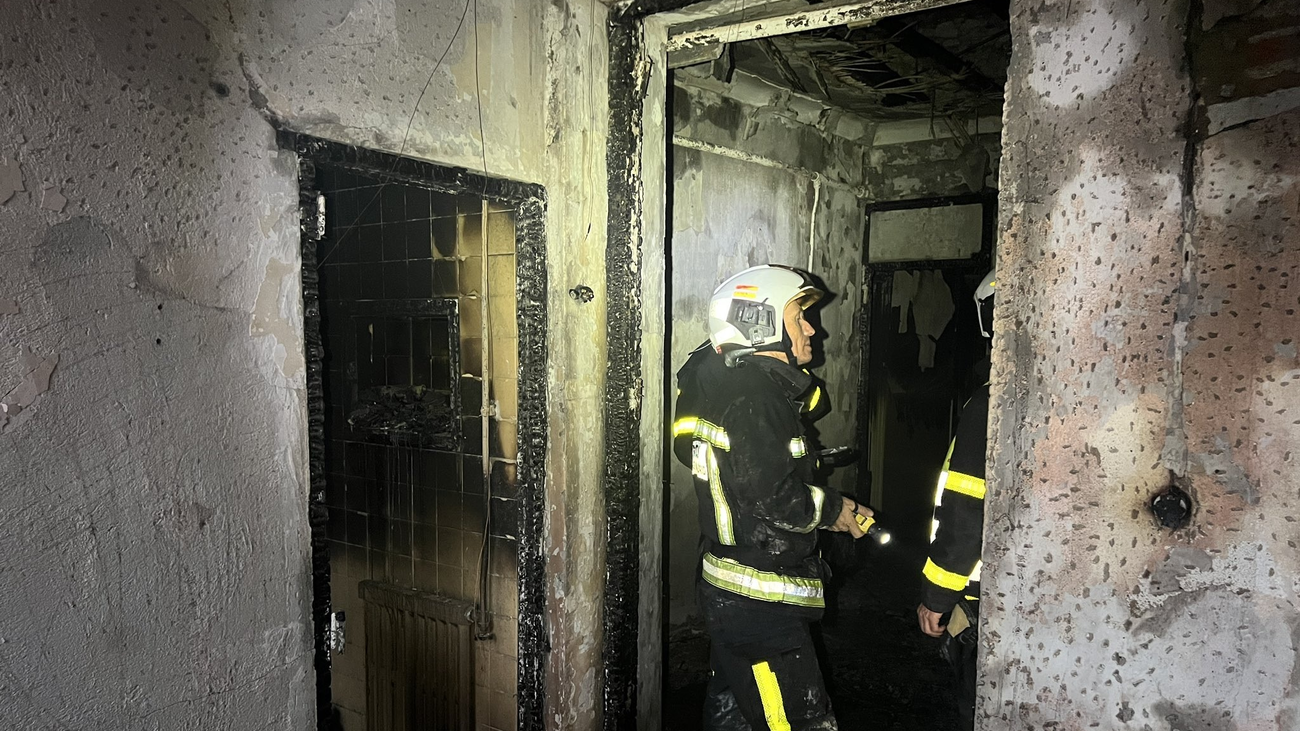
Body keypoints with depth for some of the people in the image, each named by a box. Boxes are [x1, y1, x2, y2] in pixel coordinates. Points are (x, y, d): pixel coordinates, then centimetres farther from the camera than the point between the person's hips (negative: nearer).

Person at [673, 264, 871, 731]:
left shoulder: (725, 378, 10)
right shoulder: (752, 392, -20)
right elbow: (773, 496, -24)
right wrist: (832, 509, -8)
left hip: (728, 588, 11)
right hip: (760, 600, -10)